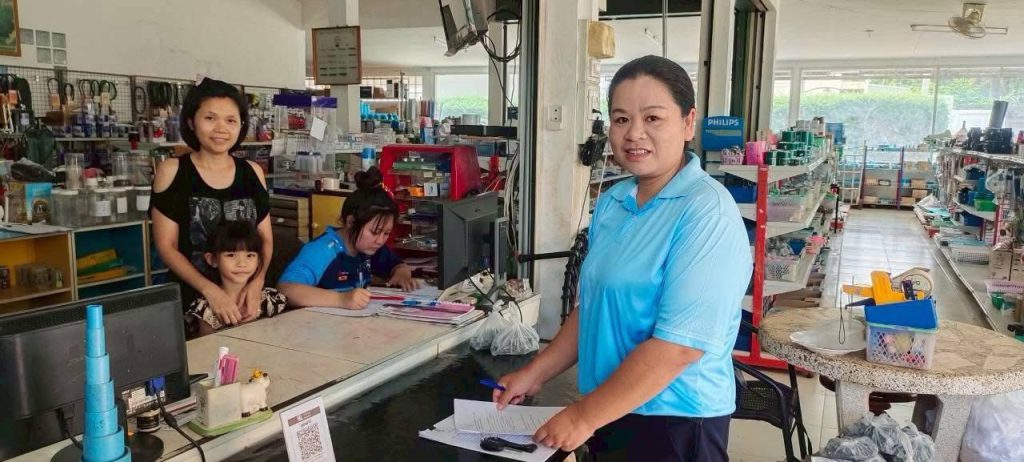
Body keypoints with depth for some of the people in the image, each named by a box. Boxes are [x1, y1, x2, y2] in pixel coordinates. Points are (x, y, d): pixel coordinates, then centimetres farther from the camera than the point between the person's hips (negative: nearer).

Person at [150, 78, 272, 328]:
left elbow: (266, 238, 8)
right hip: (193, 299, -2)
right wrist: (210, 290, -18)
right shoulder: (171, 171, -2)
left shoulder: (252, 172, 6)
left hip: (247, 298, 3)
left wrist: (257, 282, -10)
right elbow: (166, 246, -5)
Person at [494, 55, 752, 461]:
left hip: (676, 423, -7)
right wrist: (534, 374, 9)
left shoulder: (707, 213, -20)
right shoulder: (612, 203, 3)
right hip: (611, 415, 7)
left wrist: (584, 416, -19)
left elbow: (679, 345, -25)